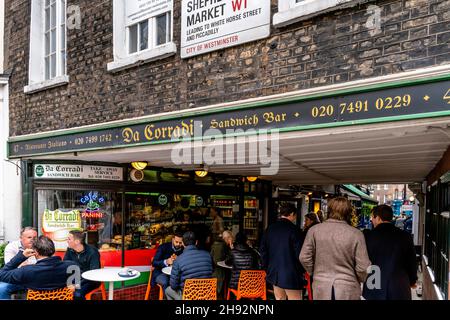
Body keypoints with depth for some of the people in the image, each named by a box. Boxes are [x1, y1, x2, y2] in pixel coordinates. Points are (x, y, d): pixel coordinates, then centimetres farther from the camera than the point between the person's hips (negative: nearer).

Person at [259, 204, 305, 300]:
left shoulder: (270, 229, 5)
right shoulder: (293, 229, -14)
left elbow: (263, 250, 9)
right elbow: (299, 253, -14)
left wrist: (267, 269, 16)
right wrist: (301, 271, -1)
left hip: (274, 273, 6)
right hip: (291, 275, -6)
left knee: (279, 298, 16)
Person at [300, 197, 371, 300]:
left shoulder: (314, 230, -8)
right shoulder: (356, 234, -12)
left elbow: (304, 258, -4)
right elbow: (363, 268, -10)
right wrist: (359, 281, 10)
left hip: (321, 289, 1)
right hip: (348, 291, -1)